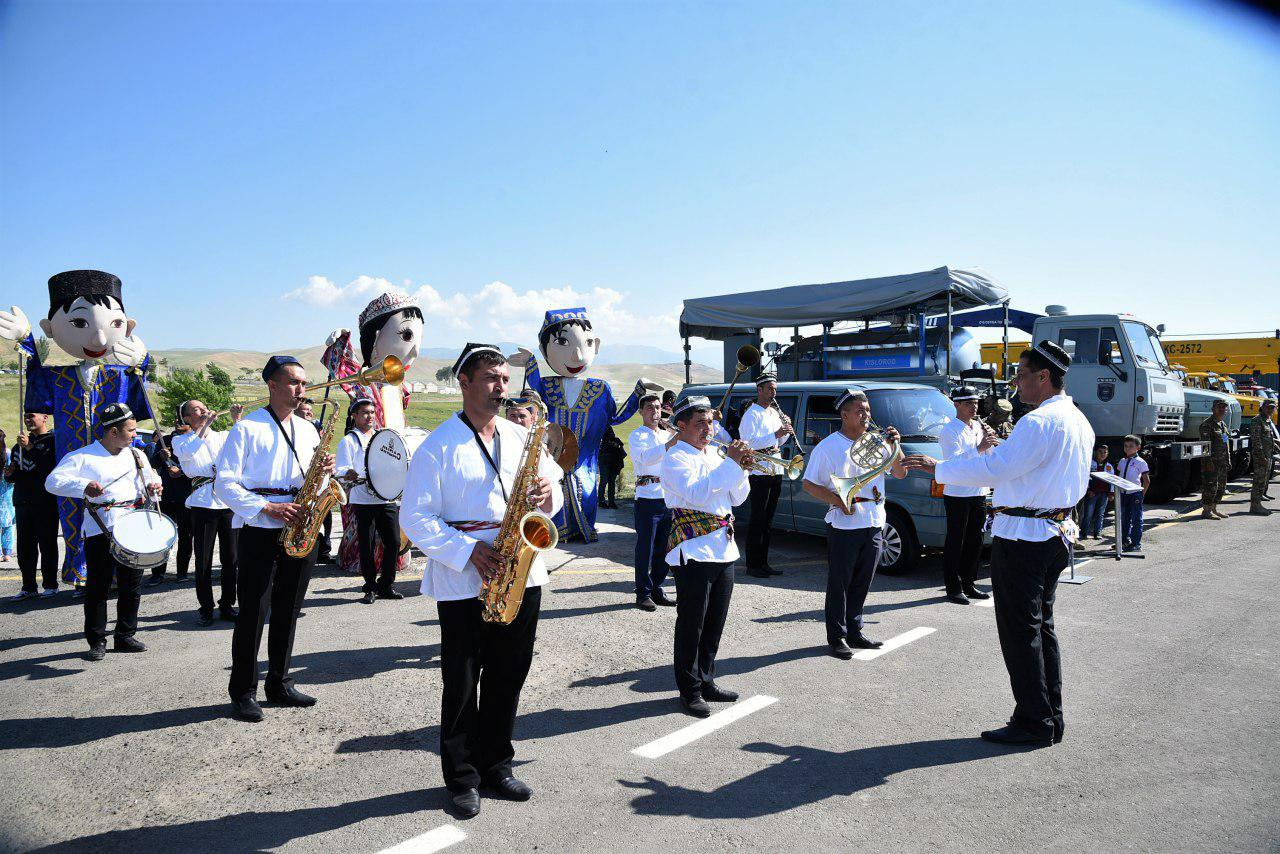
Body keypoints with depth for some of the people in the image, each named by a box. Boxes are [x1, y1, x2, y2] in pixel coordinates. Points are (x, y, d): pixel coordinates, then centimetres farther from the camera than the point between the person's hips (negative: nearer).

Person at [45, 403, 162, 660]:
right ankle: (97, 641, 14)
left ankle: (125, 636, 23)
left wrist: (153, 485, 3)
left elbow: (151, 477, 27)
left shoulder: (136, 455, 13)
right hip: (100, 531, -5)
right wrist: (84, 486, -28)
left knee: (132, 586, 10)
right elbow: (53, 481, -11)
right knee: (98, 588, 1)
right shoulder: (83, 456, -3)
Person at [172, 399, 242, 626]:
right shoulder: (181, 440, 7)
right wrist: (204, 425, -13)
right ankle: (206, 608, 13)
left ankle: (227, 605, 17)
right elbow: (187, 453, -15)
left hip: (229, 501, 3)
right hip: (202, 503, -2)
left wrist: (237, 421, -9)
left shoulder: (223, 436, 16)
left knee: (231, 558, 6)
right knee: (204, 560, 2)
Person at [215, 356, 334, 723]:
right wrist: (269, 508, -18)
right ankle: (243, 691, 12)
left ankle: (280, 684, 22)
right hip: (259, 530, -5)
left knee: (288, 611, 11)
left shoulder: (307, 430, 14)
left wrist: (323, 471, -5)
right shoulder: (246, 427, -3)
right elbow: (225, 484, -9)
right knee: (253, 612, -1)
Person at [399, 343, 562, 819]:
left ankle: (495, 764, 30)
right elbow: (415, 518, -9)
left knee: (508, 676, 13)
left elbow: (553, 494, 15)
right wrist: (469, 552, -19)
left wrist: (547, 493, -10)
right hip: (463, 583, -4)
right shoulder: (438, 446, -5)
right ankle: (462, 777, 23)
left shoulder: (521, 438, 10)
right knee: (461, 684, 6)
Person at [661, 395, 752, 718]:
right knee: (692, 625, 1)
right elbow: (696, 493, -25)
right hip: (694, 552, -8)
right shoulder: (676, 458, -8)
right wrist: (730, 463, -22)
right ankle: (690, 691, 12)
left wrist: (741, 469, -2)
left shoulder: (714, 454, 16)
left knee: (715, 623, 15)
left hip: (724, 549, 8)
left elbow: (737, 498, 16)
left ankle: (706, 681, 28)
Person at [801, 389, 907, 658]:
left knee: (861, 584, 15)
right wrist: (838, 501, -20)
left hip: (874, 525, 6)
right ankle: (836, 637, 12)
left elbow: (900, 473, 9)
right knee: (840, 583, 2)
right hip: (844, 527, -5)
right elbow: (809, 485, -8)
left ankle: (853, 632, 28)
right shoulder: (828, 447, -7)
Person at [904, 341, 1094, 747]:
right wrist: (1001, 449, 17)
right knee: (1042, 626, 17)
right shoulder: (1079, 421, 13)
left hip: (1022, 537, -10)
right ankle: (1051, 718, 25)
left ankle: (1033, 723, 7)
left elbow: (994, 469, -25)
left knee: (1020, 630, -1)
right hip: (1056, 532, 10)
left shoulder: (1039, 422, -19)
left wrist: (937, 468, -15)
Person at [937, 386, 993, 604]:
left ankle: (968, 584, 23)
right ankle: (954, 588, 5)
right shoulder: (949, 430, -9)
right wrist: (979, 448, -26)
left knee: (974, 541, 13)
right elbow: (954, 461, -19)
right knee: (955, 543, -1)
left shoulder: (978, 426, 15)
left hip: (978, 492, 8)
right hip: (957, 494, -7)